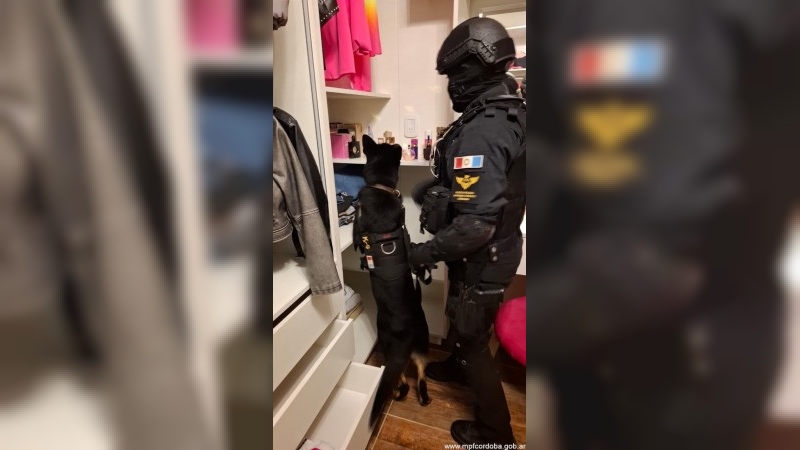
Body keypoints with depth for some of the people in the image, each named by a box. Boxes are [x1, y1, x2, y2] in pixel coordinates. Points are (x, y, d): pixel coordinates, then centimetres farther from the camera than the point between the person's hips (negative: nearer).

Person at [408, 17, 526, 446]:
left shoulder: (480, 133, -29)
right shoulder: (509, 114, 2)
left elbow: (475, 226, -34)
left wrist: (425, 252, -20)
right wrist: (437, 190, 16)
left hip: (482, 261, -9)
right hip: (496, 250, 9)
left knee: (473, 337, 12)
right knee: (463, 321, 30)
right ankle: (458, 366, 60)